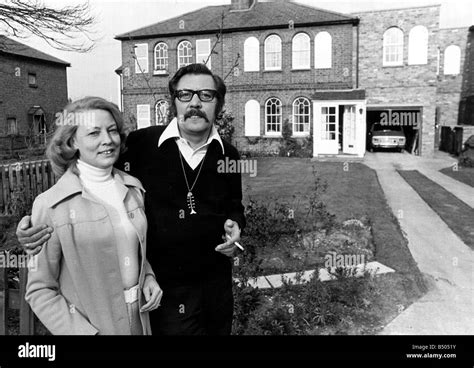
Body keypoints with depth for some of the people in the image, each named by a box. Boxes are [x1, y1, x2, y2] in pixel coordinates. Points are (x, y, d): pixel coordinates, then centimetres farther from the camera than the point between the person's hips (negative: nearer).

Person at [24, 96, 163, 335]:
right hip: (88, 324, -4)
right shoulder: (50, 205, -15)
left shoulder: (133, 188, -2)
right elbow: (40, 290, -10)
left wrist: (148, 277, -4)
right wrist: (82, 331, -17)